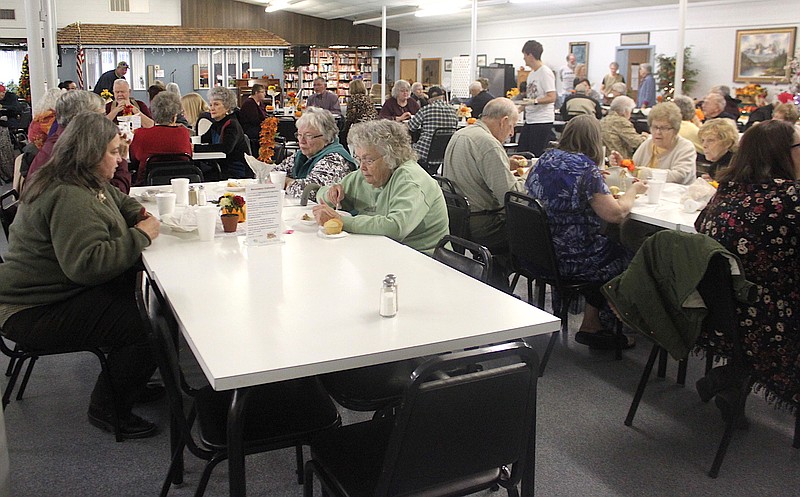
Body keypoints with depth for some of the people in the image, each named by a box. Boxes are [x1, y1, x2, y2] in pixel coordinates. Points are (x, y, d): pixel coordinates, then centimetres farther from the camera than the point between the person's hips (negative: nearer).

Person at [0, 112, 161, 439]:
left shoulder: (89, 185, 10)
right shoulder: (69, 198, -25)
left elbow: (119, 201, 29)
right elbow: (88, 263, -35)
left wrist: (140, 214, 5)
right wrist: (141, 235, -25)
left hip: (58, 289, 11)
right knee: (147, 327, -20)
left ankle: (129, 381, 17)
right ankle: (108, 409, 1)